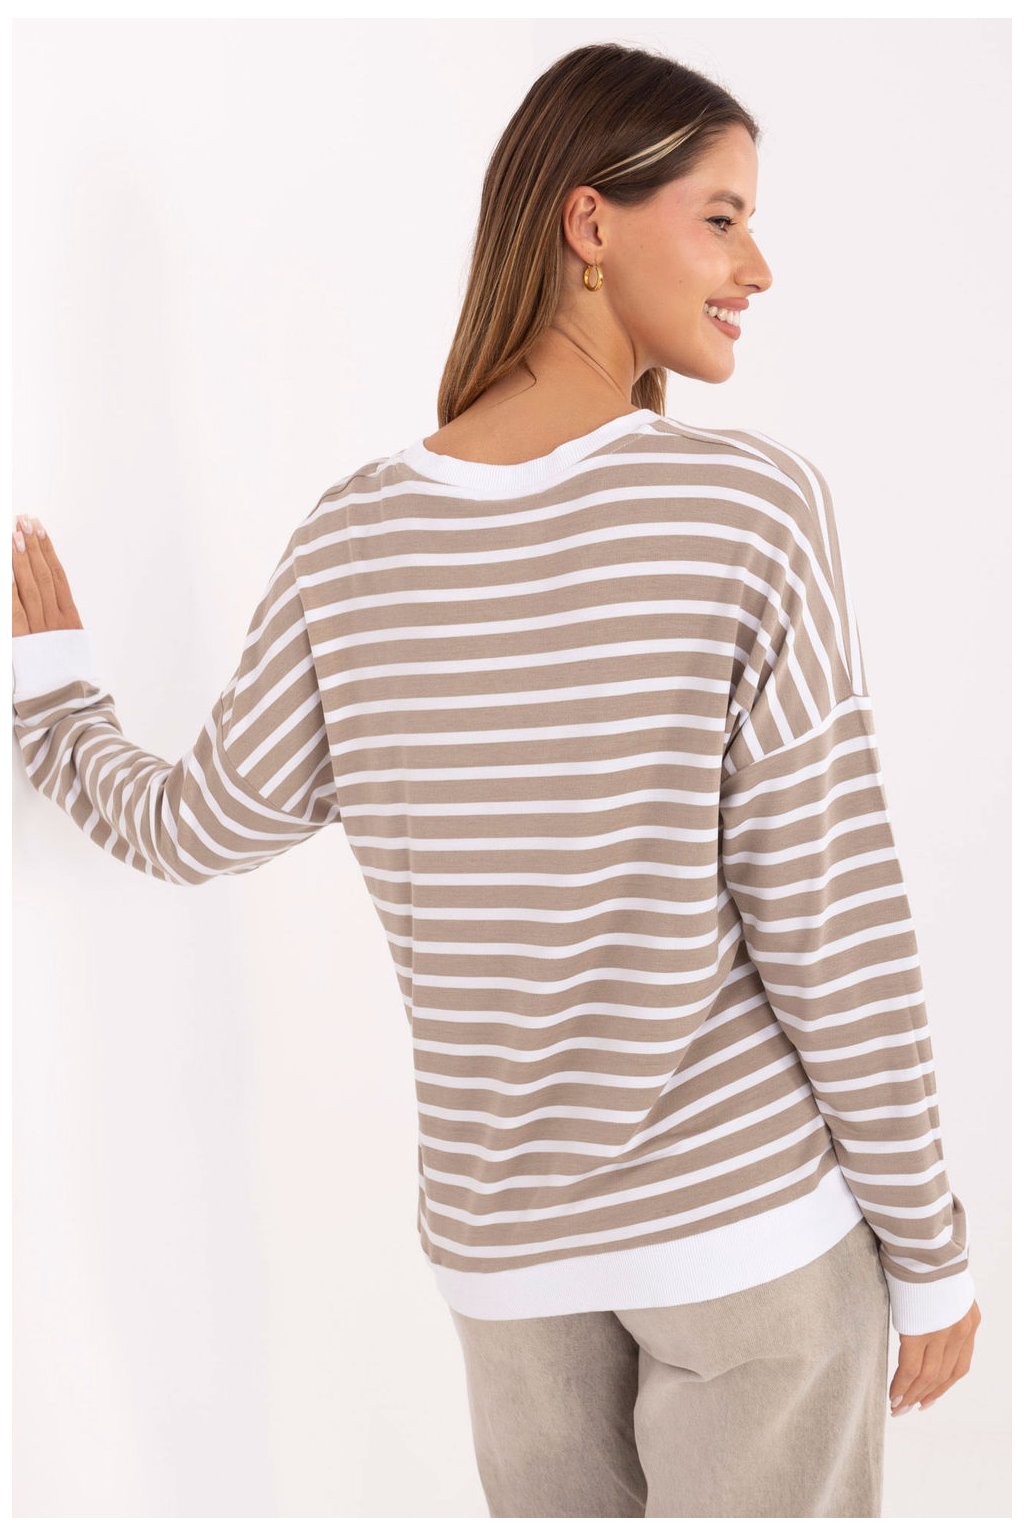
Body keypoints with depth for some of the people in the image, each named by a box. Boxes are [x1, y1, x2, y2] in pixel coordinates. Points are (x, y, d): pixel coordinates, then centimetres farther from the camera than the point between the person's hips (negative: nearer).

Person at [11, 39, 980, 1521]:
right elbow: (829, 924, -16)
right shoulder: (753, 505, -17)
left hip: (507, 1235, 4)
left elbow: (198, 826, 4)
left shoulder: (352, 544, -6)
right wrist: (930, 1249, -3)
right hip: (752, 1216, -4)